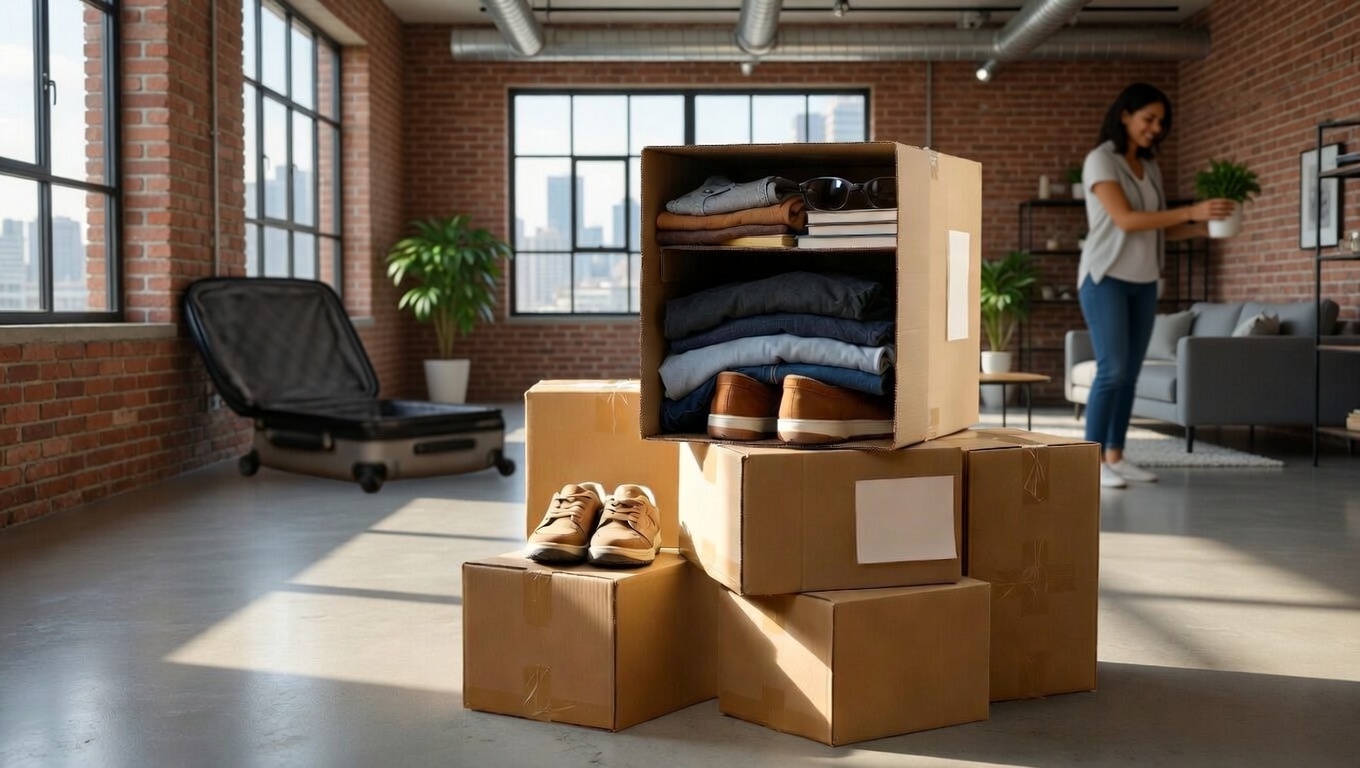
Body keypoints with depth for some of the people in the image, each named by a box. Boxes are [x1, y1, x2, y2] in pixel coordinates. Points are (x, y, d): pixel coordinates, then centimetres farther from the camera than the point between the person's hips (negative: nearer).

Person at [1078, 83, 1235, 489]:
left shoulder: (1150, 167, 14)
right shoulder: (1100, 160, -8)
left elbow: (1159, 228, 13)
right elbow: (1125, 220, -18)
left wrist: (1205, 227, -3)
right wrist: (1191, 211, -21)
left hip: (1143, 282, 7)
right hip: (1106, 278, -7)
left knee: (1130, 373, 5)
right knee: (1112, 369, -12)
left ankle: (1115, 456, 11)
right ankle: (1093, 461, -7)